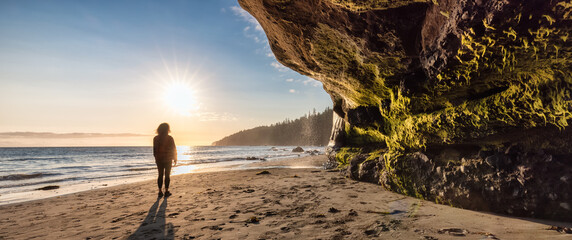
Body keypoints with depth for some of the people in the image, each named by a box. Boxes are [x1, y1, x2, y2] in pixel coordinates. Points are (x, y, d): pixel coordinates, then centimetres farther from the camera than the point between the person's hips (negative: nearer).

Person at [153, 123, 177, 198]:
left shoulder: (156, 138, 0)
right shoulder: (170, 138, -11)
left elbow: (154, 150, 5)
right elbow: (174, 149, -7)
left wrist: (156, 158, 16)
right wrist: (175, 159, 4)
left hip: (159, 159, 3)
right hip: (168, 159, -3)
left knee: (160, 175, 10)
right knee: (167, 175, 5)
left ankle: (160, 192, 11)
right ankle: (166, 191, 7)